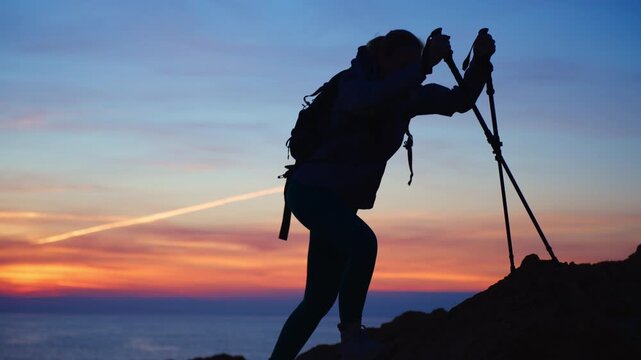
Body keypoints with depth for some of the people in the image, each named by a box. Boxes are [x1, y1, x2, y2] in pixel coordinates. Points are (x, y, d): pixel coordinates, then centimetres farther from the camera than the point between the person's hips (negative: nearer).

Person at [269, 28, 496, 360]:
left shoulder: (407, 96, 4)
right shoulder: (355, 84, -16)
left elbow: (460, 101, 3)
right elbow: (374, 100, -41)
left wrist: (480, 60, -12)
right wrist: (426, 63, -44)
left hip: (339, 200, 8)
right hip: (310, 191, -8)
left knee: (320, 299, 8)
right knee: (363, 242, -34)